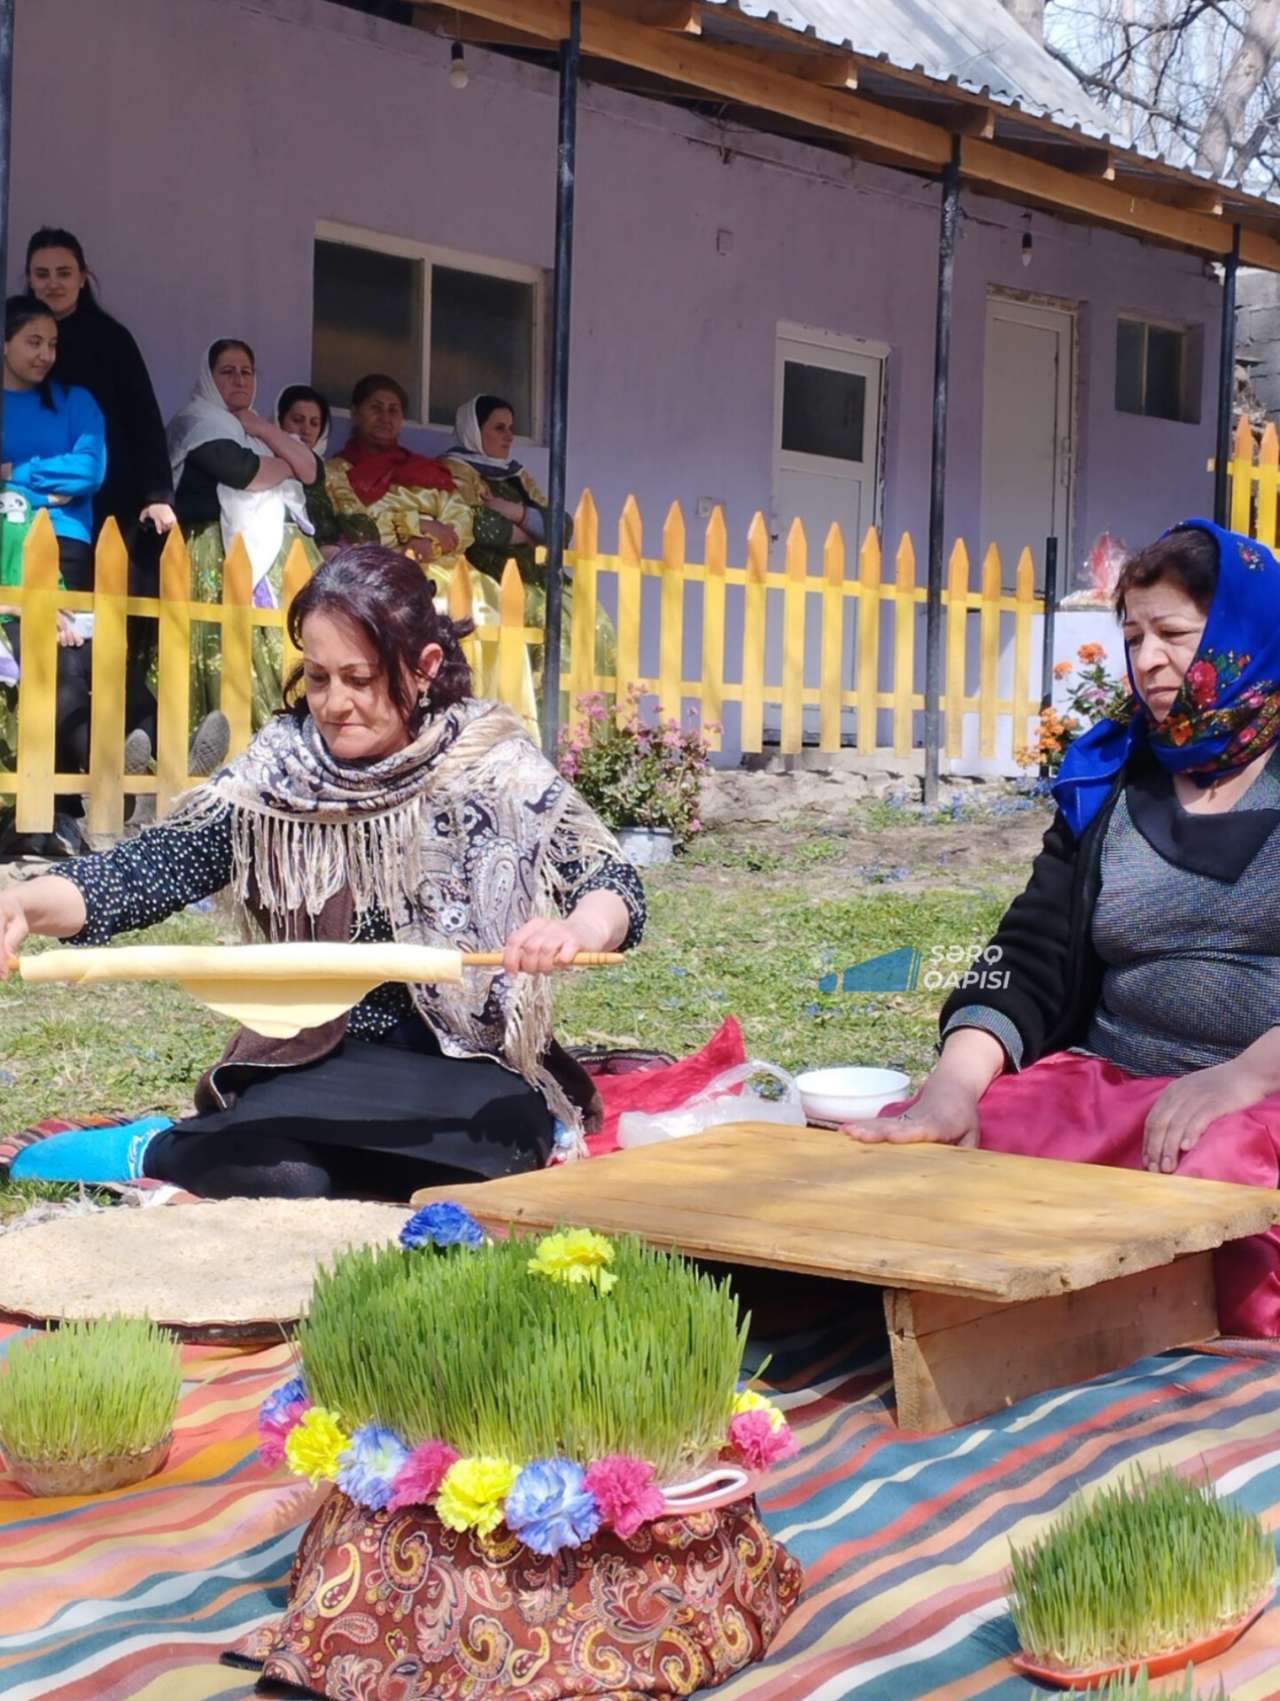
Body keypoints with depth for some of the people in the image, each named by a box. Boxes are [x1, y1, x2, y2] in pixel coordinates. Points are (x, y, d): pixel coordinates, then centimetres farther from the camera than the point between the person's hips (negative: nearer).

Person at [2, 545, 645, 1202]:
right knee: (274, 1170, -32)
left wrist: (578, 930, -36)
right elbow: (149, 868, -7)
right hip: (315, 1059, 2)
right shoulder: (279, 767, -1)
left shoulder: (493, 764, -5)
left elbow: (614, 886, -11)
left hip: (471, 1067, -1)